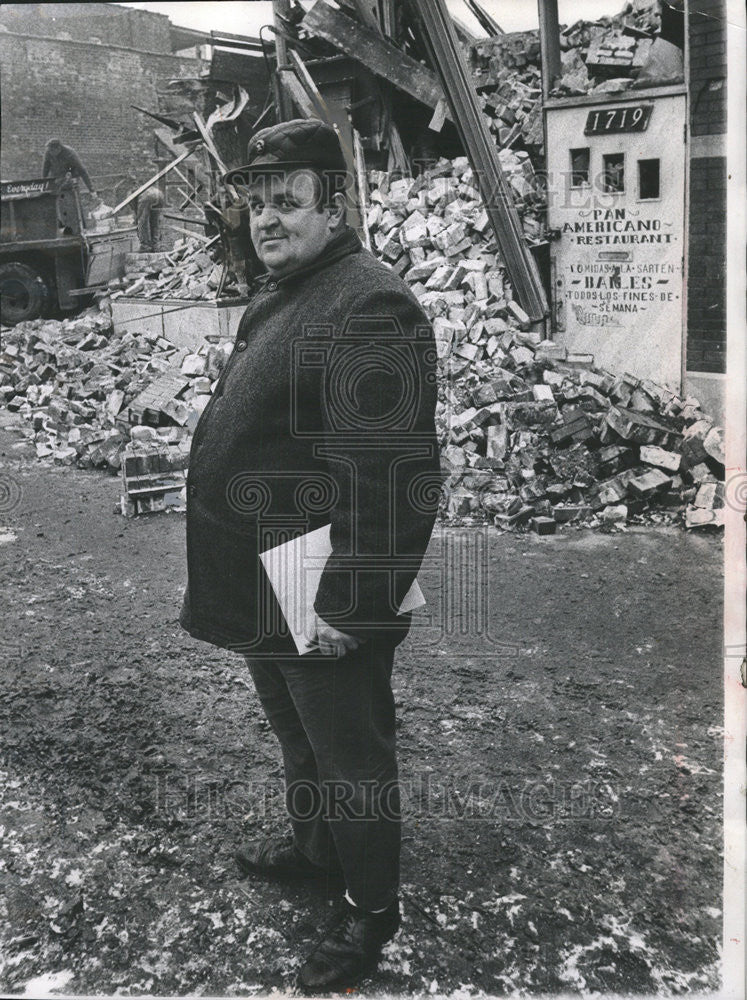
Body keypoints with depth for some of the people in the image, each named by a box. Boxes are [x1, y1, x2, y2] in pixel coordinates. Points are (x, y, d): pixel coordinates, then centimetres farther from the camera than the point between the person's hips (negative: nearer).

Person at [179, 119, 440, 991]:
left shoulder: (369, 305, -22)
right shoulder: (278, 294, 12)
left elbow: (389, 475, -28)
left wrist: (348, 603, -25)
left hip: (324, 609, -9)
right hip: (264, 593, 10)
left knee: (349, 756, 9)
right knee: (297, 738, 27)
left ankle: (371, 907, 29)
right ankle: (315, 845, 49)